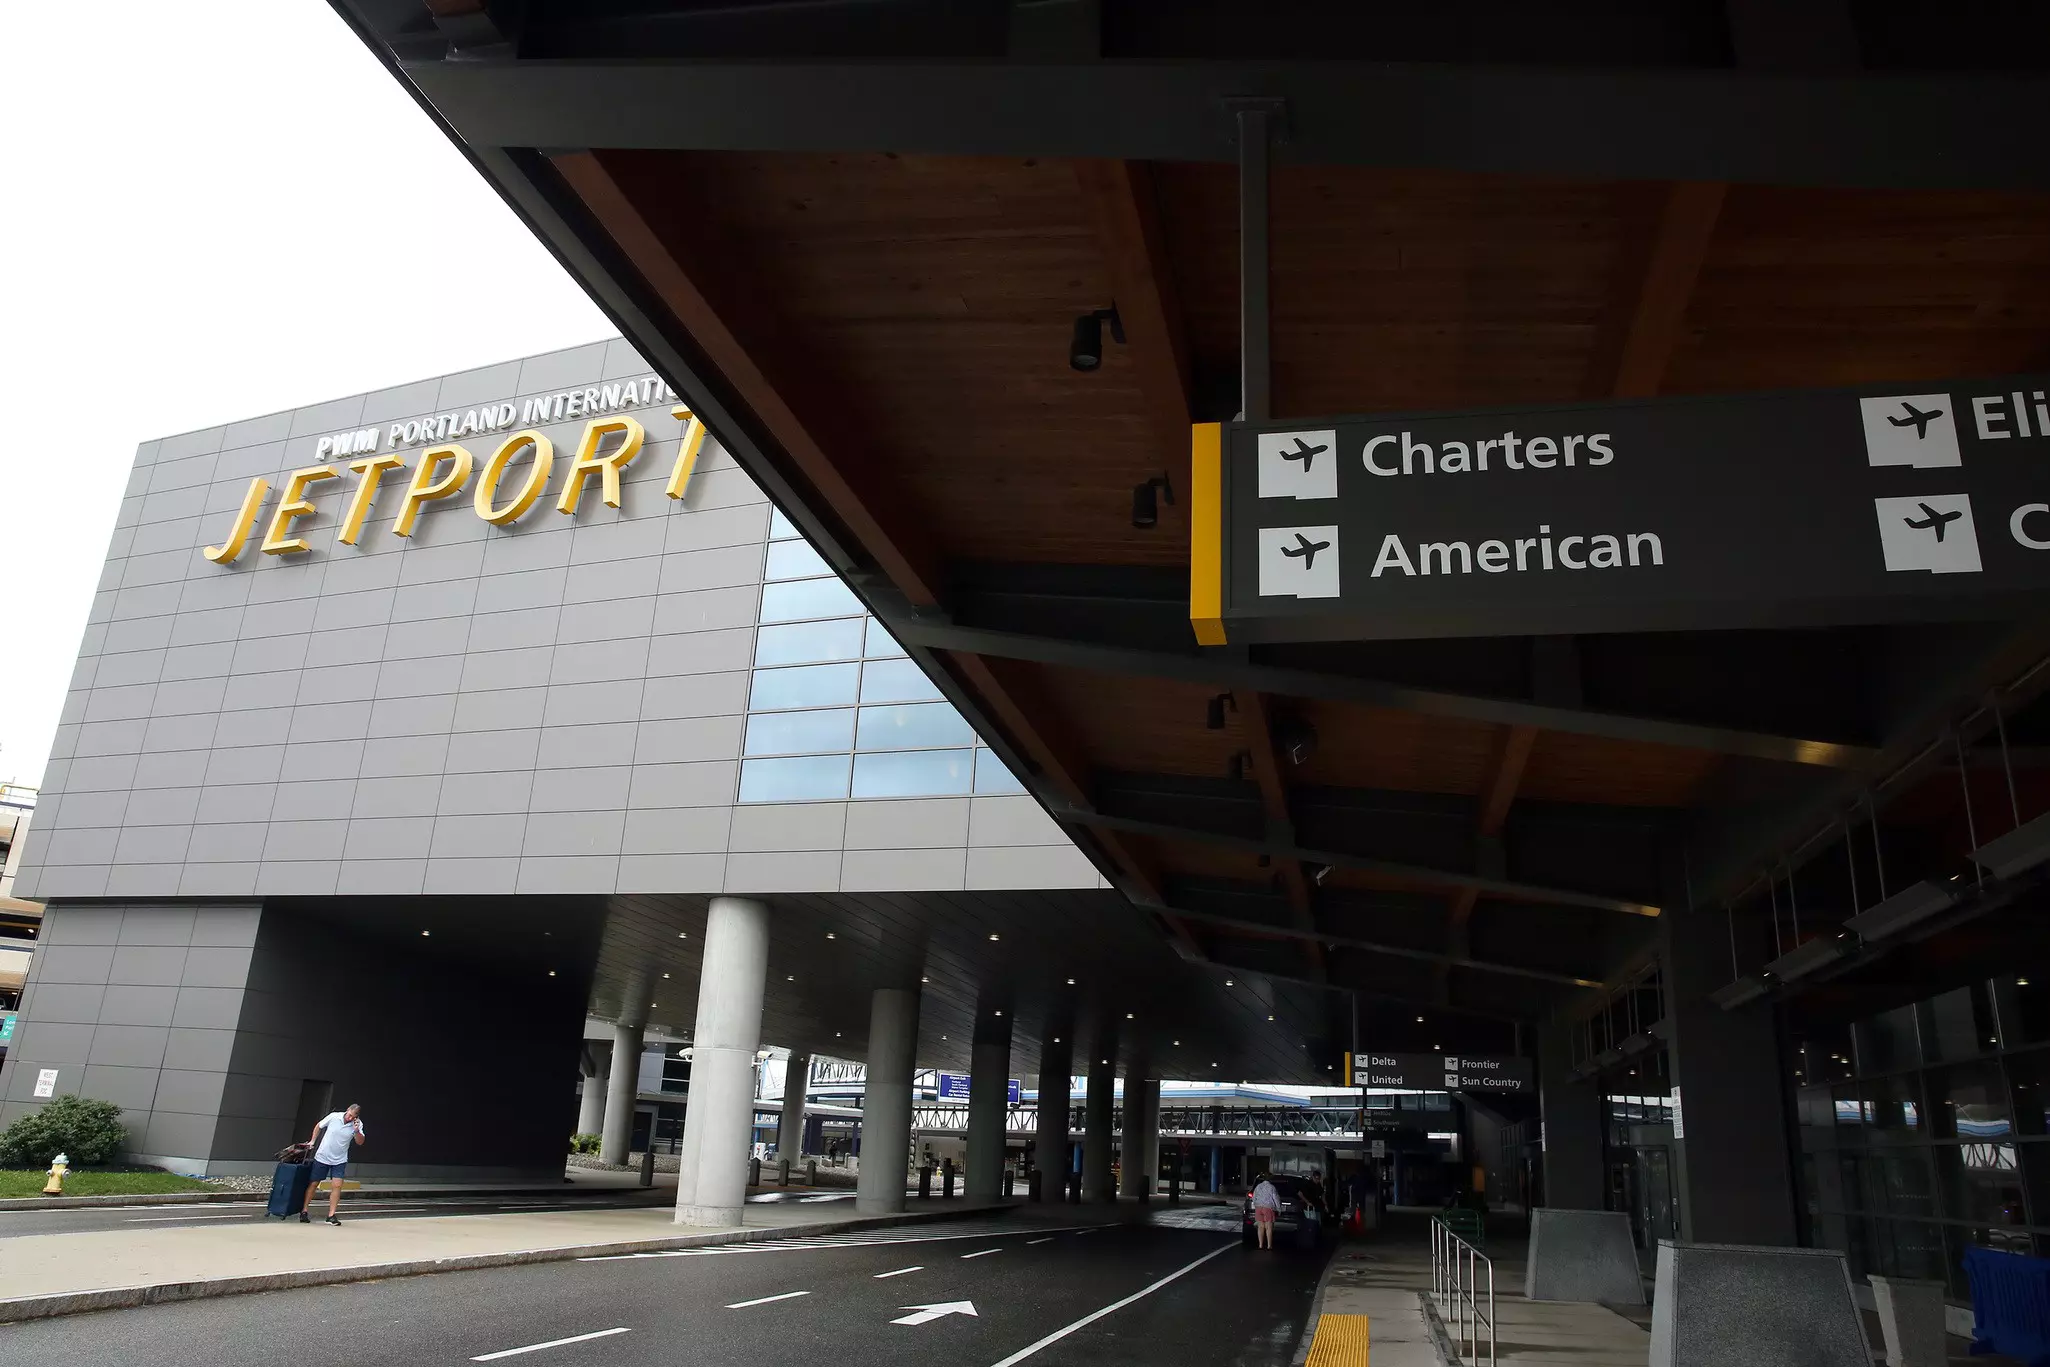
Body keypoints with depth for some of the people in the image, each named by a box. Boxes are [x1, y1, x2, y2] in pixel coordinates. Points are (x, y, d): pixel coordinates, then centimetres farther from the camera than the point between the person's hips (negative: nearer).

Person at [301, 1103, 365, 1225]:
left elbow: (360, 1142, -14)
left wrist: (357, 1131, -31)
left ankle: (331, 1216, -3)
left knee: (337, 1185, -10)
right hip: (322, 1157, 0)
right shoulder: (334, 1116, -12)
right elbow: (319, 1126, 6)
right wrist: (312, 1141, 5)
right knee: (313, 1184, 6)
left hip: (339, 1160, 0)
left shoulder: (358, 1124, -11)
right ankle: (304, 1211, 22)